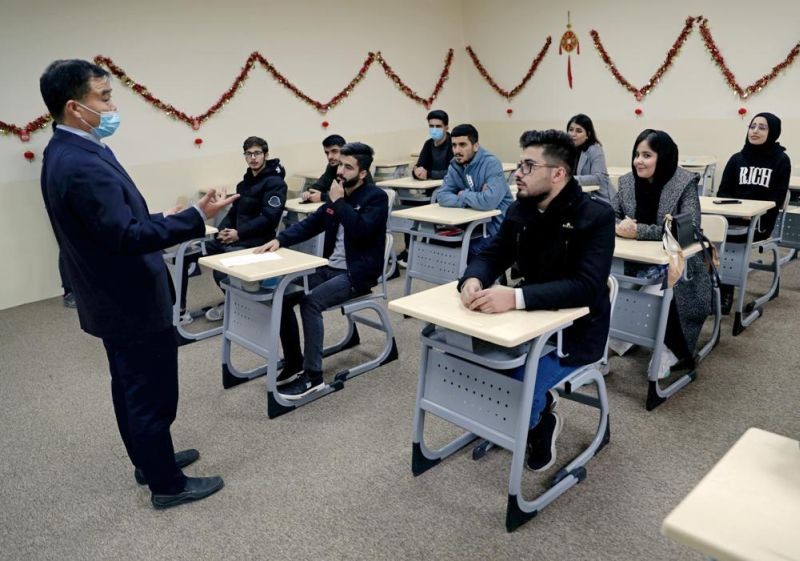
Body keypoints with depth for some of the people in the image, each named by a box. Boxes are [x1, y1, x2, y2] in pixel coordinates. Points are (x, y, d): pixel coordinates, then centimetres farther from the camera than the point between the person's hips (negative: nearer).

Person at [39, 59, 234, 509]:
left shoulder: (68, 152, 7)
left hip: (115, 298, 11)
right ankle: (167, 484, 20)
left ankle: (150, 460, 39)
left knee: (131, 387, 22)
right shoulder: (83, 165, -26)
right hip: (131, 301, -11)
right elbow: (127, 236, -29)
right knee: (153, 394, 4)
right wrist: (196, 217, -28)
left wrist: (162, 220, 13)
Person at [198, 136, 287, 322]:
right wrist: (223, 229, -2)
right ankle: (179, 307, 2)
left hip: (254, 242, -8)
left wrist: (239, 233, -20)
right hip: (232, 238, 8)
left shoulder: (275, 183, -7)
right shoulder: (245, 182, 19)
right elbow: (234, 211, 19)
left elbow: (269, 218, -18)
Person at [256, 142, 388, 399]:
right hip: (329, 268, 8)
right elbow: (310, 224, 11)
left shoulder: (376, 197, -9)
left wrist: (339, 202, -17)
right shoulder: (338, 194, 12)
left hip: (357, 274, -8)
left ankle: (313, 376, -19)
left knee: (310, 302, -29)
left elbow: (361, 230, -25)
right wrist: (280, 239, -5)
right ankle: (293, 364, 6)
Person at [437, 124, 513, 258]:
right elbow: (442, 197, -8)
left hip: (496, 226, -6)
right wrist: (472, 198, -21)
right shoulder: (455, 166, 2)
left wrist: (463, 195, -14)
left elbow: (488, 201, -32)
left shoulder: (491, 163, -19)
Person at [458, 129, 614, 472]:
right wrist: (473, 281, -23)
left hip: (576, 329, -6)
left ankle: (541, 421, 12)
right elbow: (491, 256, 3)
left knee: (517, 386, -26)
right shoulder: (519, 210, 1)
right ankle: (540, 402, 12)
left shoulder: (596, 216, -19)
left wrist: (516, 297, -41)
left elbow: (587, 287, -29)